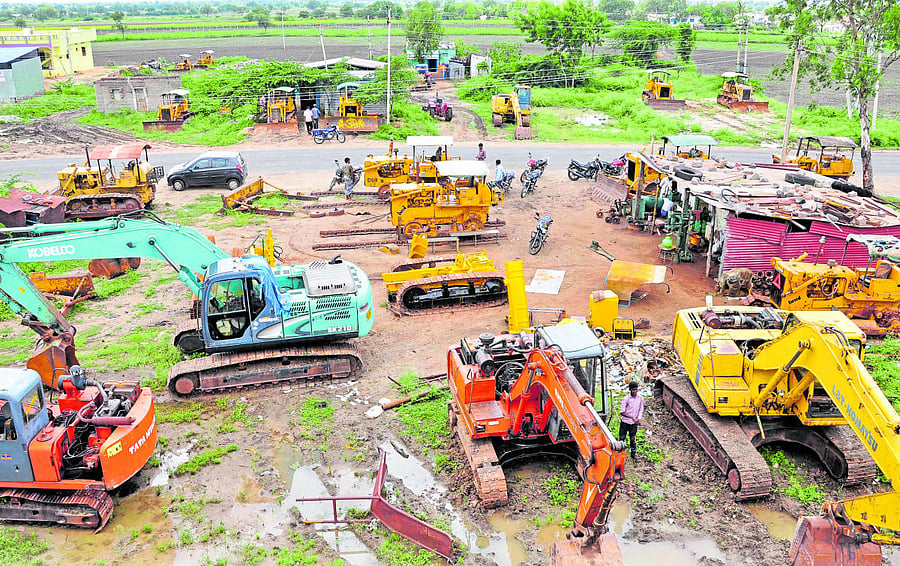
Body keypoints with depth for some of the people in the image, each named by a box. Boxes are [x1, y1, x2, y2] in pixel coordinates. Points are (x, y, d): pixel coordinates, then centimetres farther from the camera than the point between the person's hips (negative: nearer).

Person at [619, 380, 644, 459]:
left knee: (633, 439, 13)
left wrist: (638, 419, -9)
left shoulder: (640, 398, -4)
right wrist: (632, 417, -24)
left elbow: (641, 410, 7)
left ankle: (634, 453, 30)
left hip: (634, 423, 3)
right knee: (622, 438, 6)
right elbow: (622, 412, -16)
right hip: (625, 422, -3)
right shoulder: (626, 399, -15)